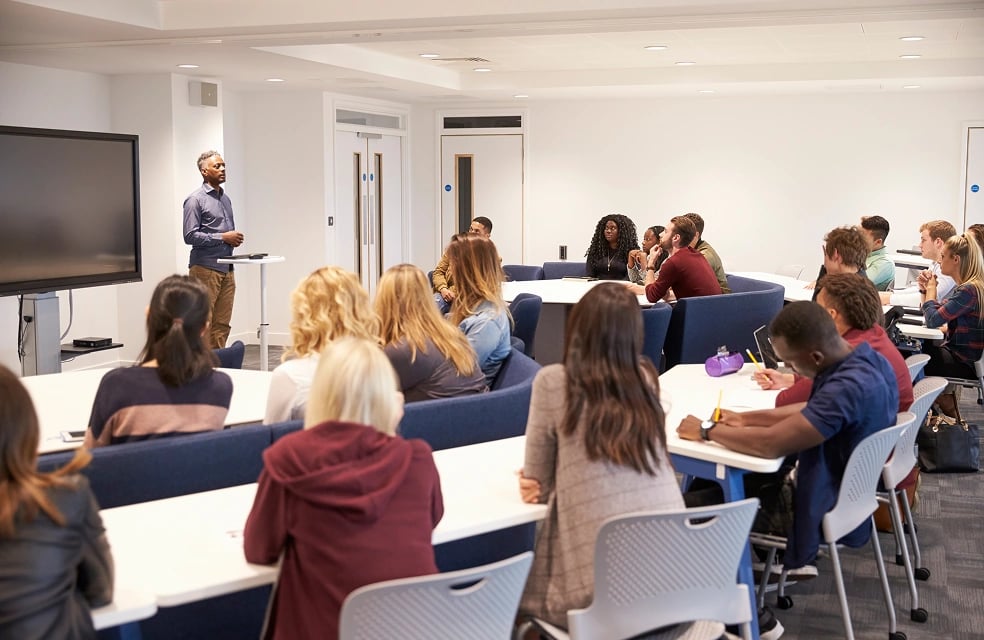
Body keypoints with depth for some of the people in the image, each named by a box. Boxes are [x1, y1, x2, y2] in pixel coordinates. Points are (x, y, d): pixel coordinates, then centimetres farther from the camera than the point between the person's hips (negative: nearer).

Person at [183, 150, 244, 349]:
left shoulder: (225, 198, 16)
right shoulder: (195, 200, -7)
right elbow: (190, 236, -14)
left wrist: (235, 237, 3)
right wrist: (223, 237, -15)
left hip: (226, 269, 7)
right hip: (205, 268, -7)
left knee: (222, 324, 7)